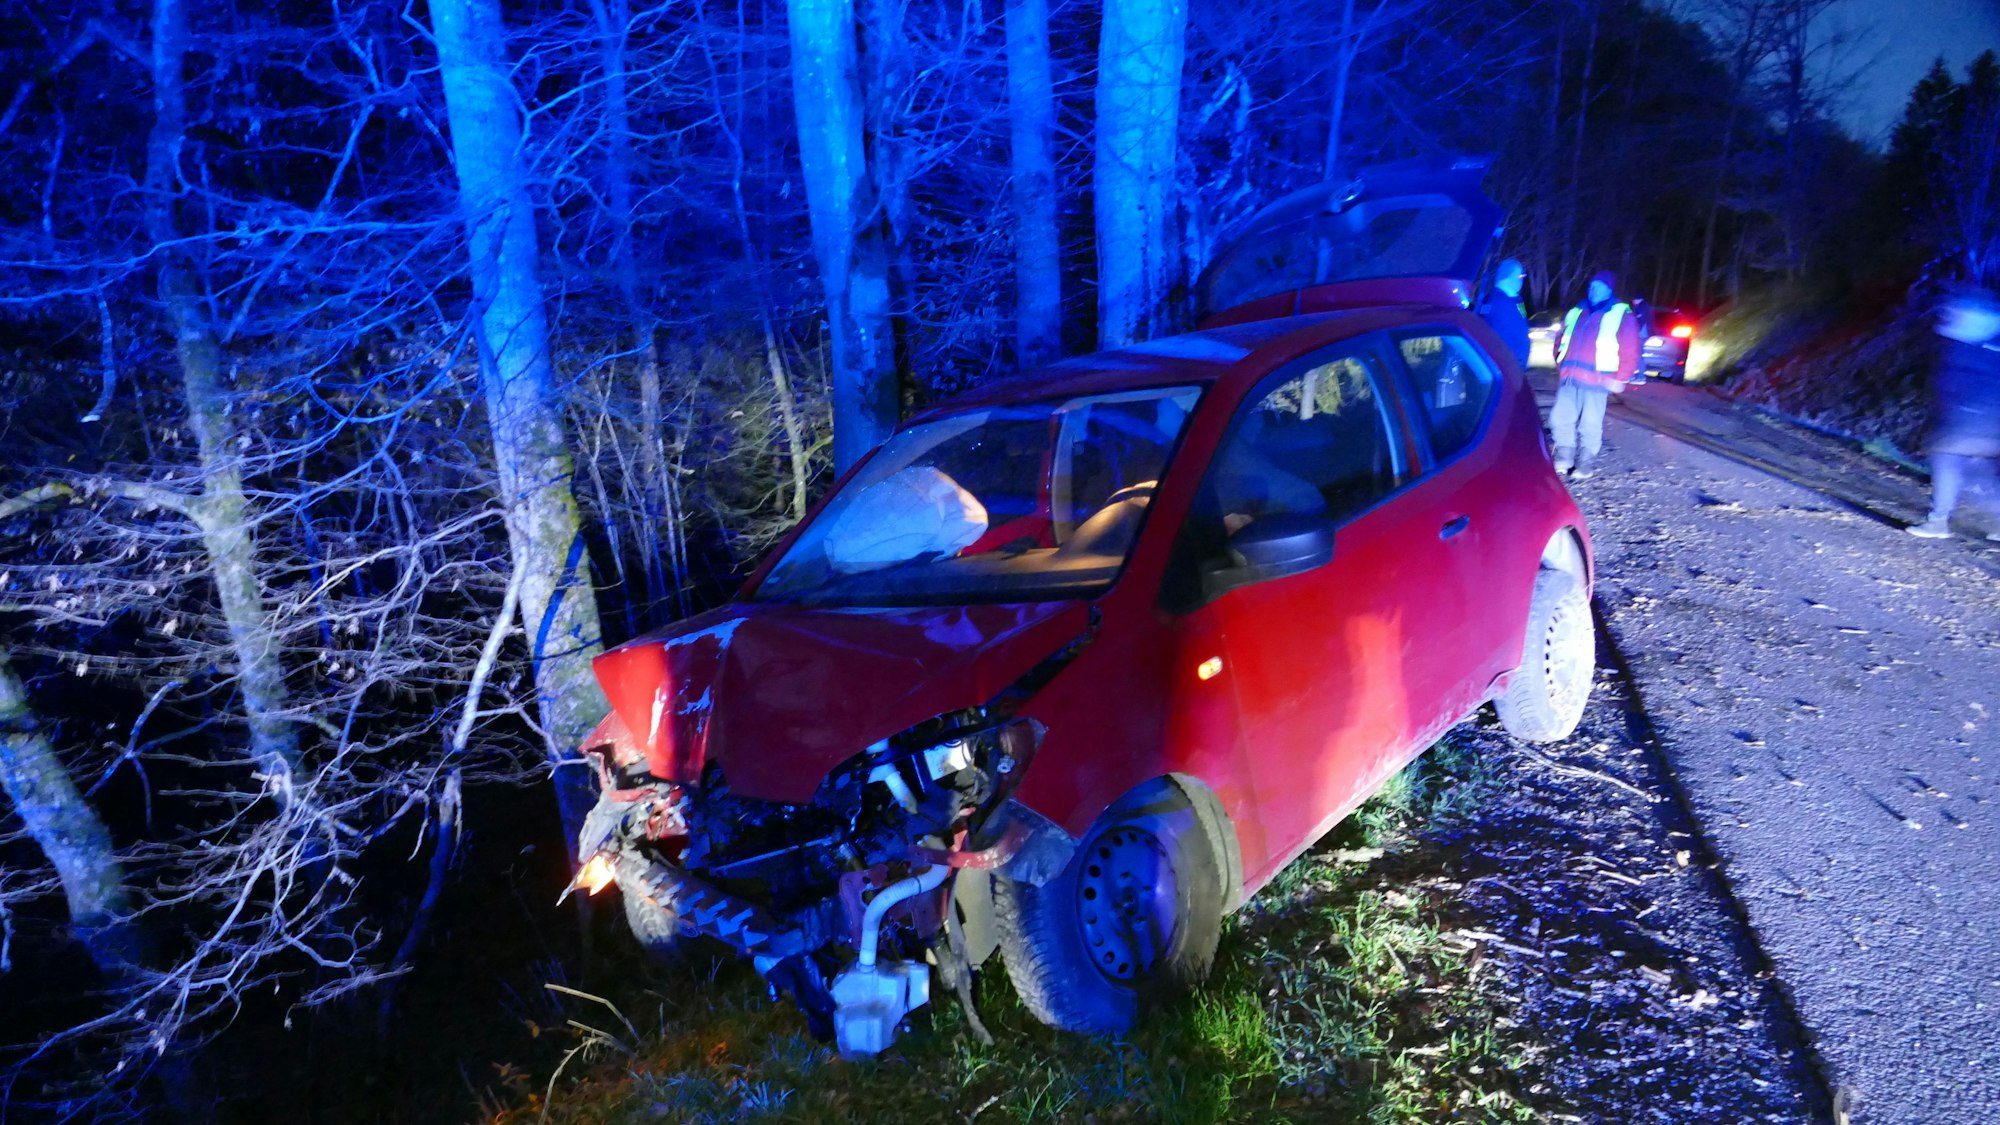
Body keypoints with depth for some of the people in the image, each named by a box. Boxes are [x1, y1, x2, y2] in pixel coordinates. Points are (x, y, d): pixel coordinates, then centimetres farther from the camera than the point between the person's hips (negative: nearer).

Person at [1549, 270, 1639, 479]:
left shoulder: (1622, 316, 3)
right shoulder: (1576, 313, 17)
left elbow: (1630, 352, -2)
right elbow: (1561, 343, 26)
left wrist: (1619, 379, -8)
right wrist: (1561, 367, 16)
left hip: (1596, 381, -5)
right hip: (1568, 378, 5)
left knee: (1590, 425, -1)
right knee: (1560, 419, 3)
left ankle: (1584, 465, 8)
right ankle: (1563, 458, 17)